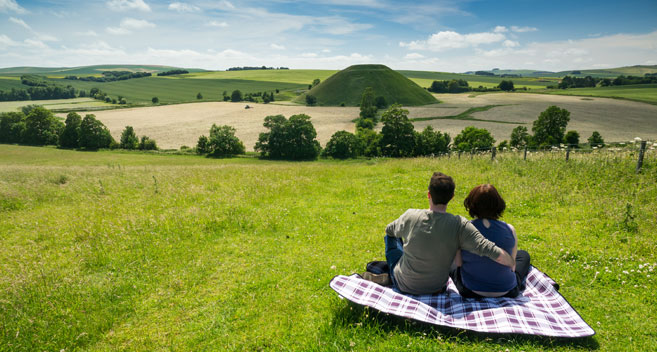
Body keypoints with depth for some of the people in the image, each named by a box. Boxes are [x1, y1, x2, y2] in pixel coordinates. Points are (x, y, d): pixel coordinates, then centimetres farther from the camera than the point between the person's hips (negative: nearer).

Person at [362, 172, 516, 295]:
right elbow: (494, 253, -29)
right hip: (435, 287, 1)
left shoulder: (410, 216, -21)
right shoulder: (460, 226, -25)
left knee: (391, 236, 23)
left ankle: (390, 278, 33)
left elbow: (390, 230, 0)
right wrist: (513, 265, -8)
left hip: (404, 285, -1)